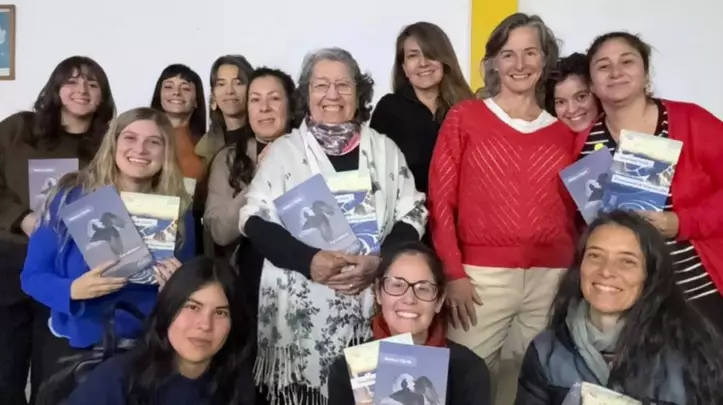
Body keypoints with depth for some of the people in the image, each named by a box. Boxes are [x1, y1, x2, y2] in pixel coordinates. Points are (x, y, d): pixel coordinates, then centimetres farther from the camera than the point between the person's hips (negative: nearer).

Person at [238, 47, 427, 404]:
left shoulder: (385, 149, 11)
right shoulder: (283, 150, 6)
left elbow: (412, 216, 7)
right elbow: (255, 219, -1)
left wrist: (380, 261, -12)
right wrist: (309, 260, -16)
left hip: (373, 304, 1)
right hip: (301, 306, -1)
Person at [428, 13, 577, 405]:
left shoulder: (565, 131, 11)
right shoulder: (464, 116, 3)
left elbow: (573, 210, 15)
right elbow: (440, 200, -1)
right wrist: (453, 273, -8)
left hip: (552, 278, 3)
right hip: (483, 276, -3)